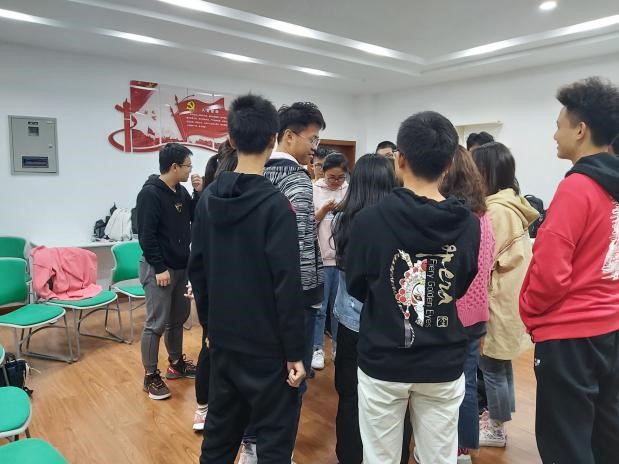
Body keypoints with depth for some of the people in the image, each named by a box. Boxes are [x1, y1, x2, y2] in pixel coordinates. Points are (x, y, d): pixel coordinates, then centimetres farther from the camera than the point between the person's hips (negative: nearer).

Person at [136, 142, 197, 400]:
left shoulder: (181, 192, 8)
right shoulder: (150, 193, -15)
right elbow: (146, 235, -18)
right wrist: (160, 268, -19)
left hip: (182, 266, 8)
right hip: (159, 269, -8)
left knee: (178, 319, 17)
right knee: (157, 324, -1)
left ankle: (176, 362, 33)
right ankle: (151, 377, 12)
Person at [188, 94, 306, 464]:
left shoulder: (209, 197, 2)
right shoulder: (275, 204, -18)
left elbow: (197, 268, 7)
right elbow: (287, 285, -19)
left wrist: (210, 322, 17)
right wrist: (295, 352, -11)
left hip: (222, 338, 7)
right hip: (266, 344, -6)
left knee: (220, 426, 22)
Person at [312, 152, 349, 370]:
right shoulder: (314, 190, -2)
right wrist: (324, 210, -18)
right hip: (320, 256, -2)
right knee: (319, 306, 5)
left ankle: (339, 346, 28)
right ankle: (317, 348, 18)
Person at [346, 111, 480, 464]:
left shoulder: (370, 219, -16)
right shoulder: (469, 224, -9)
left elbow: (355, 288, -1)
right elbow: (462, 289, 6)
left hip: (383, 362, -2)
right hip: (444, 365, 2)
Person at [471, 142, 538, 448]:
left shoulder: (497, 211, -22)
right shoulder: (510, 205, 8)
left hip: (498, 302, -10)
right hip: (506, 298, 10)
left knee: (492, 366, 5)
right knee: (499, 364, 20)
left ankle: (496, 429, 21)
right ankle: (496, 415, 35)